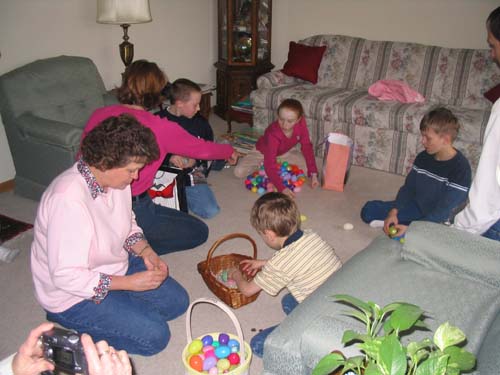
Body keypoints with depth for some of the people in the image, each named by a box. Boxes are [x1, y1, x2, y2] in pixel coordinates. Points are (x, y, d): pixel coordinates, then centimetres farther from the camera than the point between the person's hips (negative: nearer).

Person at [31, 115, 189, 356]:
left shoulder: (116, 178, -10)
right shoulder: (68, 200, -34)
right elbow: (66, 277, -30)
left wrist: (145, 251, -11)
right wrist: (130, 283, -26)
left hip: (115, 267, 8)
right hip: (73, 293, -7)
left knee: (177, 302, 5)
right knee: (154, 336, -12)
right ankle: (69, 322, 3)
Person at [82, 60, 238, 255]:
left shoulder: (98, 115, -2)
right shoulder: (159, 127, -16)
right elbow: (202, 149, -1)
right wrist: (230, 151, 19)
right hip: (133, 209, -7)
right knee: (199, 232, 9)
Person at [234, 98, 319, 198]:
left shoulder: (301, 123, -30)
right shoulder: (273, 134, -44)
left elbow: (307, 147, -19)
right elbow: (270, 164, -47)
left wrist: (313, 173, -25)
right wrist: (282, 188, -57)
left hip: (283, 153, 4)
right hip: (262, 152, -4)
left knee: (306, 165, -14)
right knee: (239, 172, -23)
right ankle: (260, 164, 7)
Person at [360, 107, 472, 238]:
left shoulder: (460, 168, -24)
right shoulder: (423, 157, -2)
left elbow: (444, 211, -24)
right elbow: (408, 187, 6)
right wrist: (393, 212, -11)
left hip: (437, 221, -6)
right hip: (416, 208, 6)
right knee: (368, 210, 1)